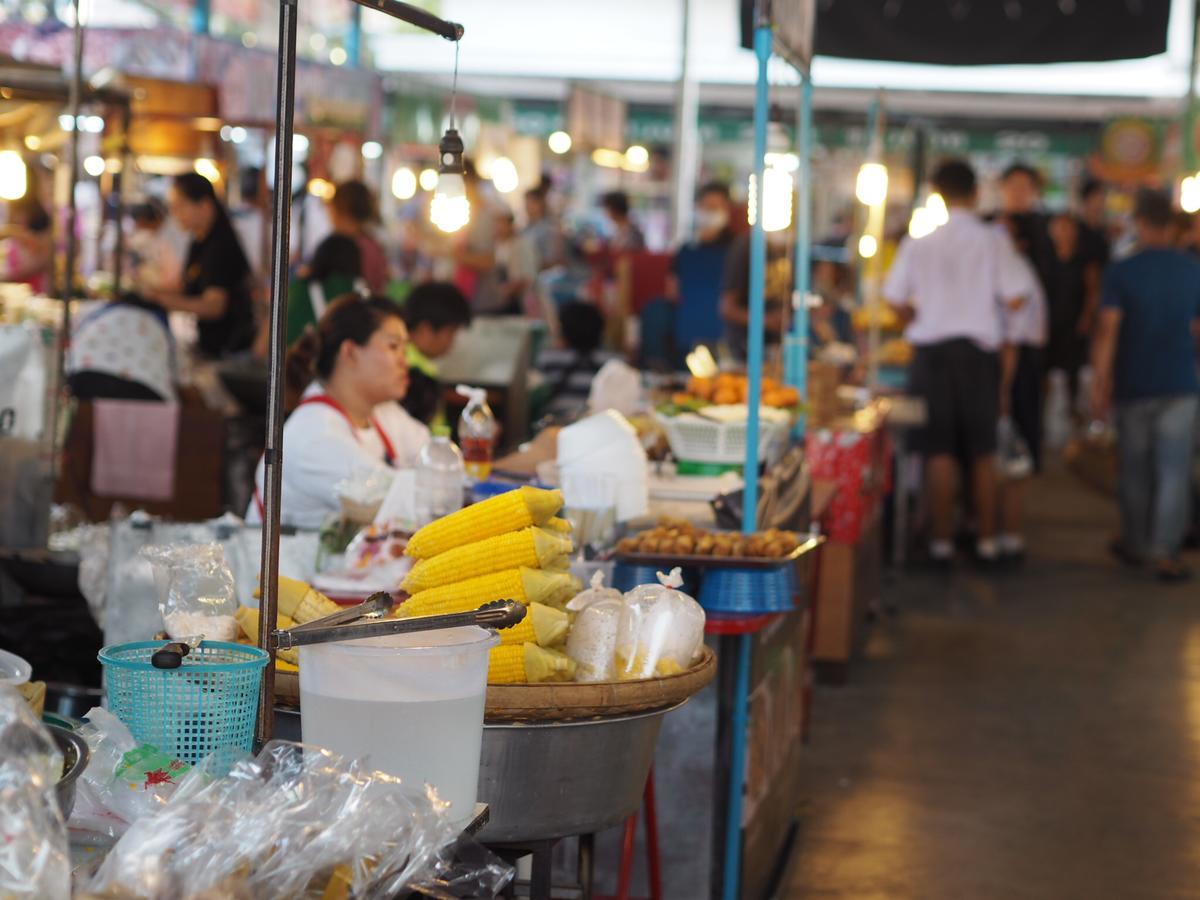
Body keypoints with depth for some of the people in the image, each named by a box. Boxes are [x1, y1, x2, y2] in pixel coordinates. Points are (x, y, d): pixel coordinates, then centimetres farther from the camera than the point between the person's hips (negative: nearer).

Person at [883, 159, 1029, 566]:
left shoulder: (919, 242, -2)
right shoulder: (992, 239, -6)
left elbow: (896, 299, 1)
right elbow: (1013, 298, -7)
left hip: (931, 349, 0)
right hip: (979, 348, 0)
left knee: (939, 451, 4)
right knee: (982, 452, 9)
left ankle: (942, 540, 5)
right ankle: (987, 540, 12)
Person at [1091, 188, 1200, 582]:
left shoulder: (1121, 272, -7)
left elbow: (1107, 331, -12)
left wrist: (1100, 383, -9)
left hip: (1133, 385, -1)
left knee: (1135, 469, 13)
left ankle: (1136, 543, 26)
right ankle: (1165, 552, -6)